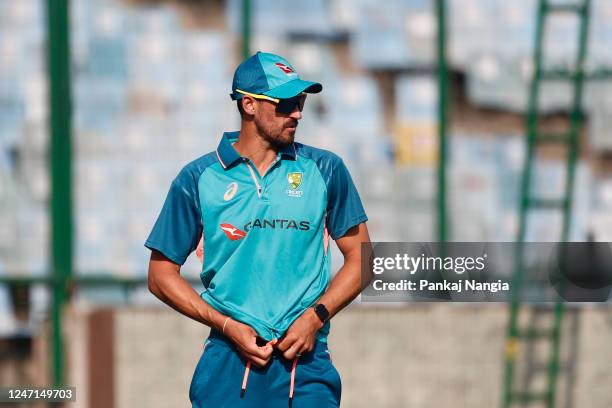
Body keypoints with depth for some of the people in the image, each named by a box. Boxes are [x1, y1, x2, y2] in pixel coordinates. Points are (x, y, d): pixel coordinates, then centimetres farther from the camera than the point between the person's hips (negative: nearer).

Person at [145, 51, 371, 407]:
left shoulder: (326, 170, 8)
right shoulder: (199, 178, 5)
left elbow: (360, 257, 12)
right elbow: (162, 274, 7)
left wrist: (316, 316, -4)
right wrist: (226, 325, -5)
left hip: (306, 364, 0)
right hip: (228, 361, 0)